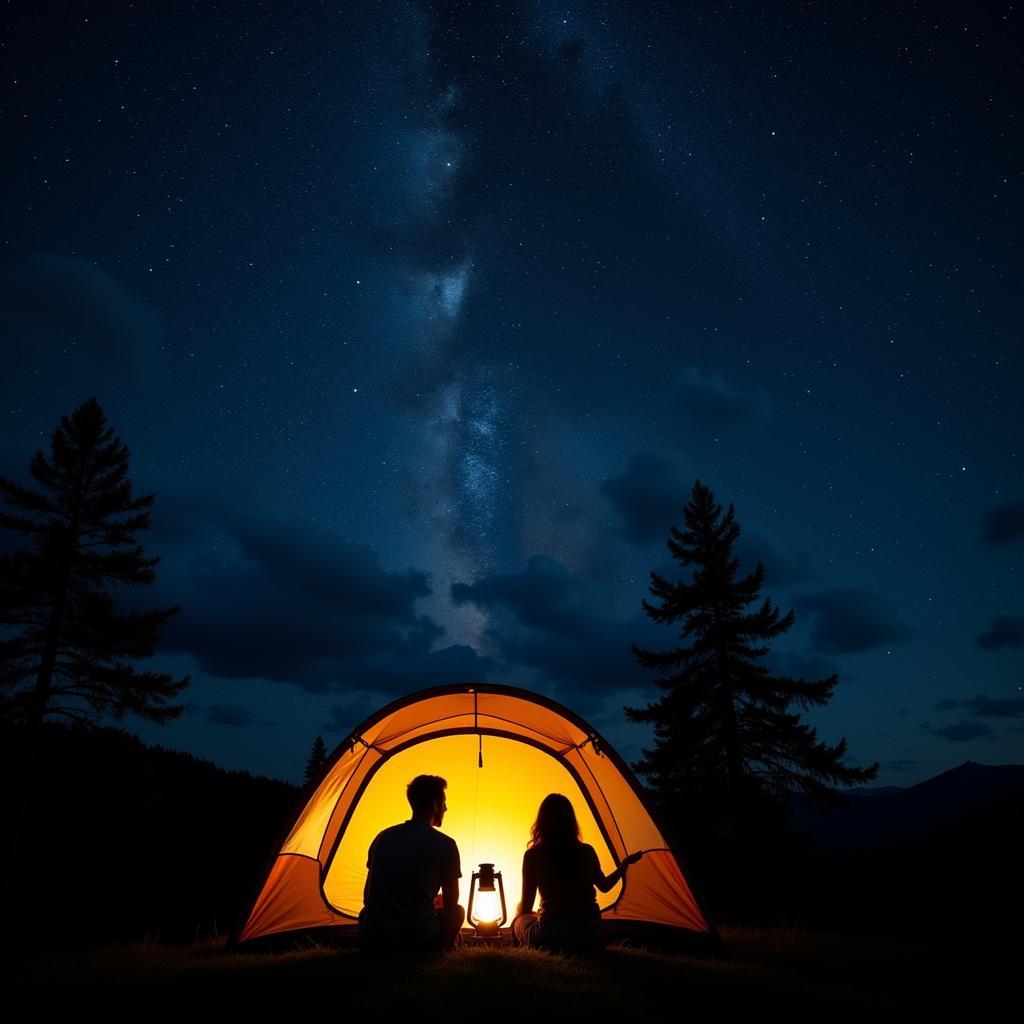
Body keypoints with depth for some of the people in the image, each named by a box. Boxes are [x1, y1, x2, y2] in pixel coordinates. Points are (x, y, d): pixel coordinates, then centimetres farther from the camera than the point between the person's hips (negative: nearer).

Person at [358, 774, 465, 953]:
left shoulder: (383, 837, 9)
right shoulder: (445, 845, -3)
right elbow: (450, 903, 8)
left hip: (370, 942, 4)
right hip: (418, 943, -4)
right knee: (457, 912, 24)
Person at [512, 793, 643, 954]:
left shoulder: (532, 856, -5)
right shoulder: (587, 852, 1)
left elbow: (525, 908, 3)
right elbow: (604, 886, 20)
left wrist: (519, 914, 27)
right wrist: (625, 863, 37)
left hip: (551, 939, -4)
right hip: (592, 938, 4)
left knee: (520, 921, 25)